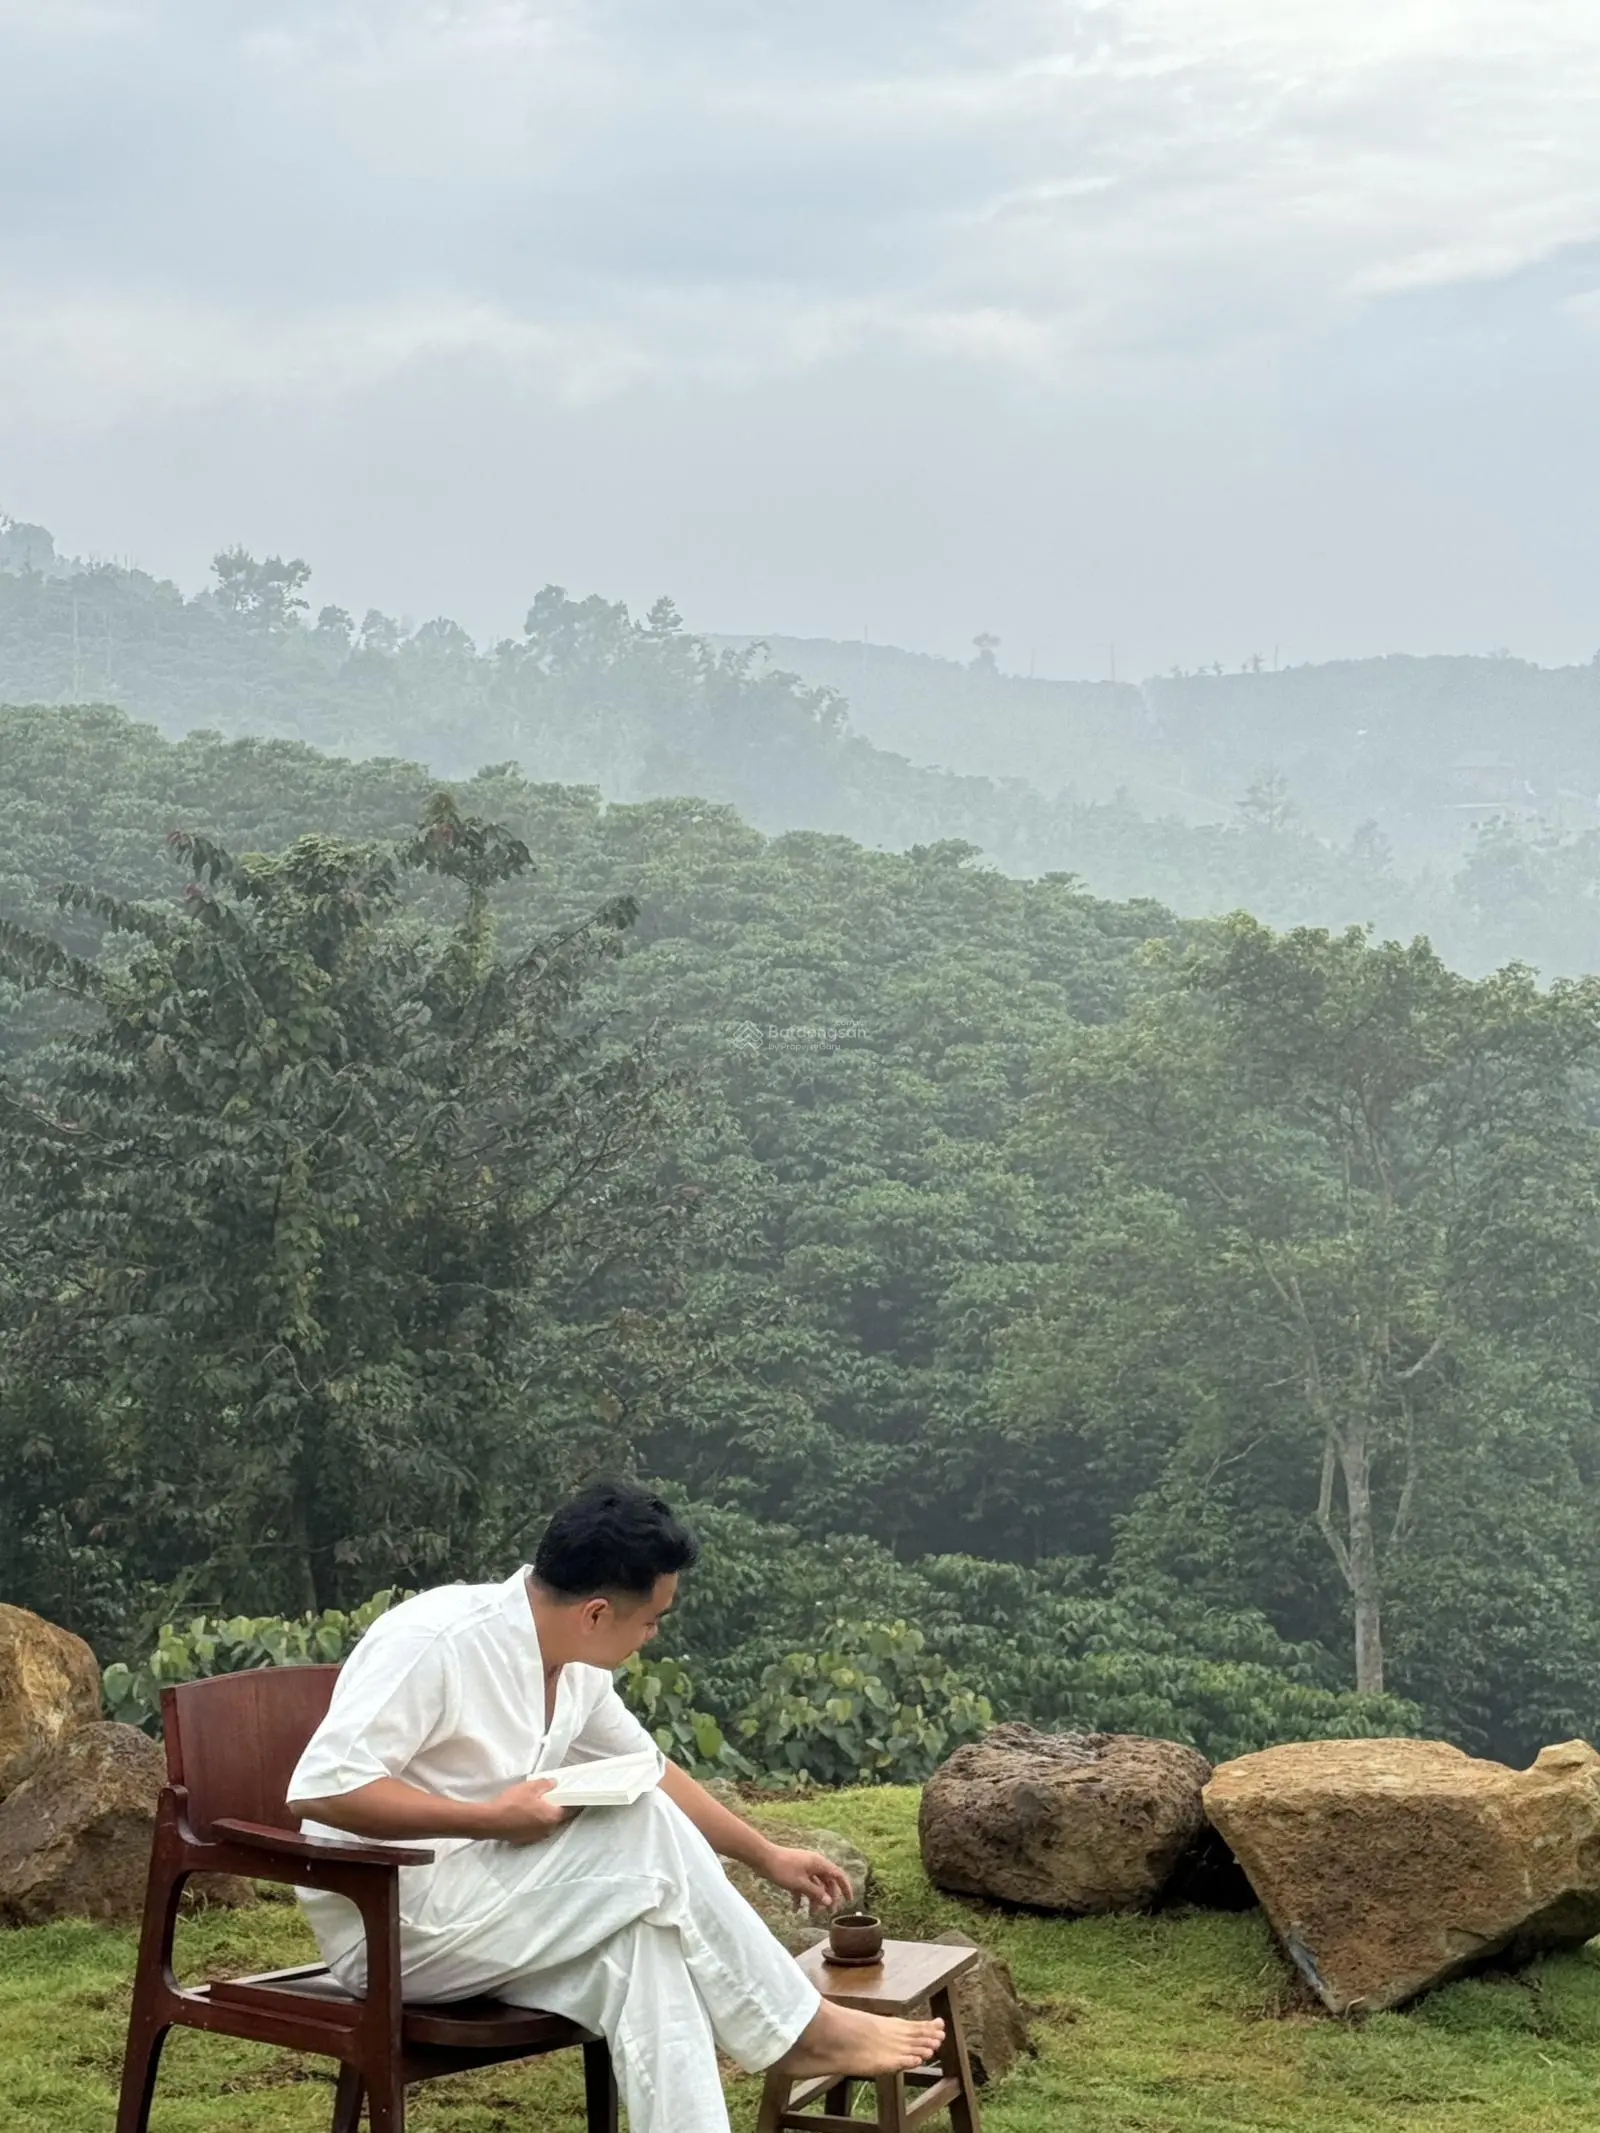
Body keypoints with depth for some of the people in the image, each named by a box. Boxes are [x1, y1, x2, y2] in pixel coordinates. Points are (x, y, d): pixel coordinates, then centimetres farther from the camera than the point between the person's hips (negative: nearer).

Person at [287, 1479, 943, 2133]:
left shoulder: (574, 1666, 4)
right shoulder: (434, 1642, -22)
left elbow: (652, 1773, 20)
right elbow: (321, 1787, -27)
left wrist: (766, 1856, 22)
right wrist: (492, 1818, -26)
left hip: (483, 1910, 7)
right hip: (387, 1926, -7)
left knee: (646, 1938, -23)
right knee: (643, 1833, -20)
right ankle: (798, 2028, -7)